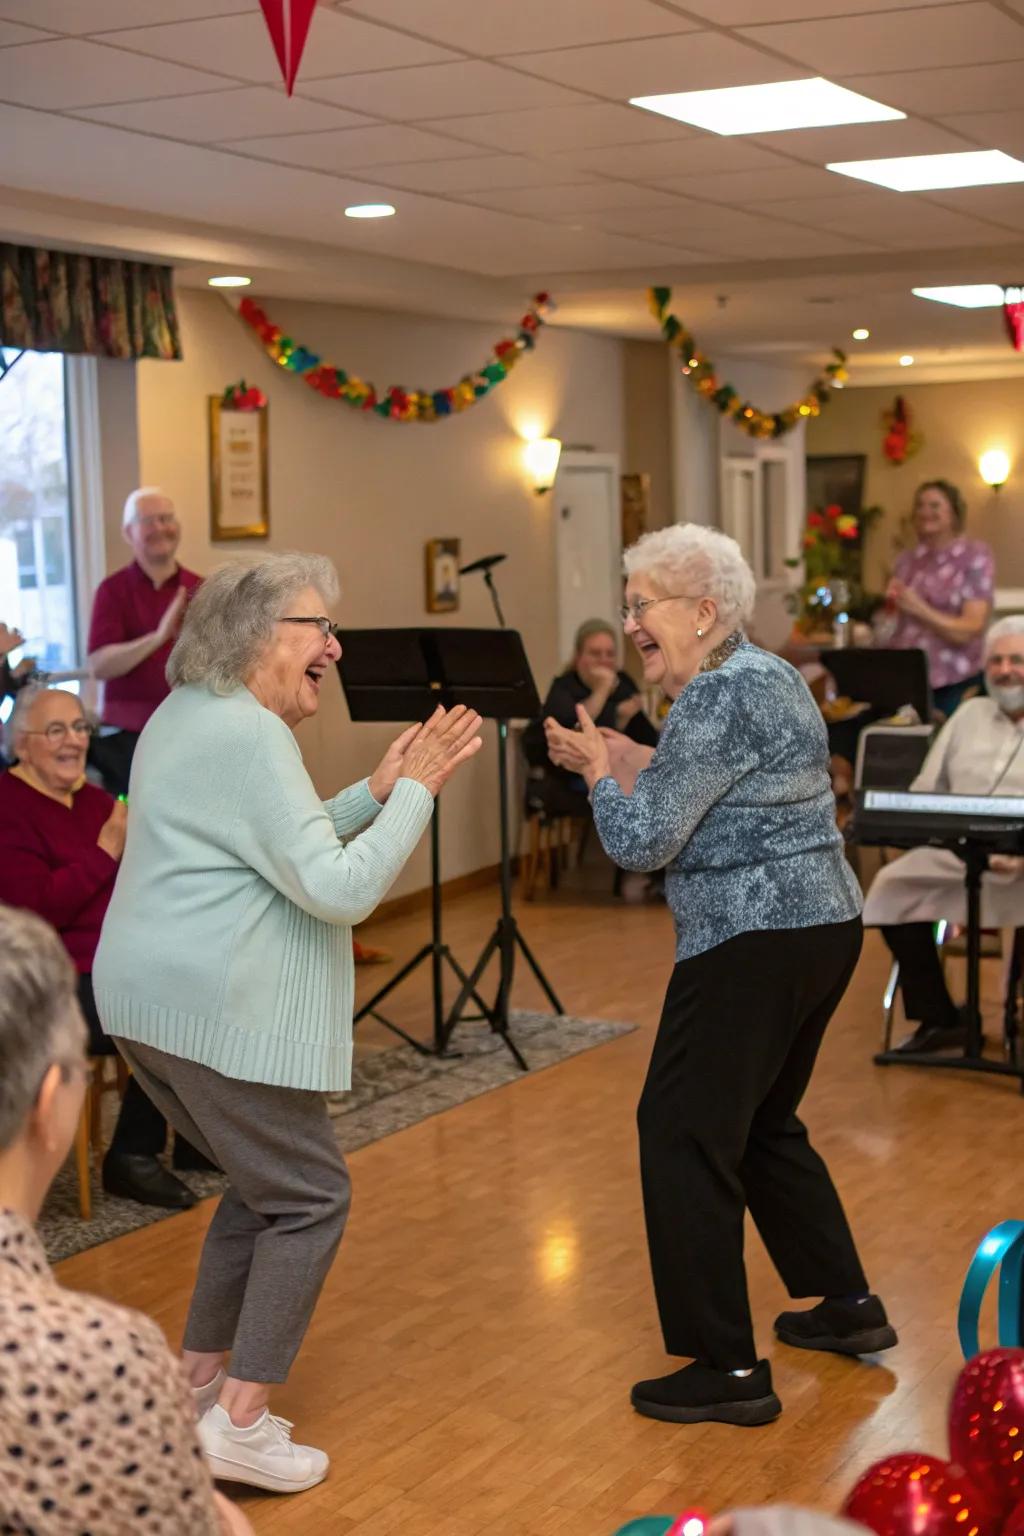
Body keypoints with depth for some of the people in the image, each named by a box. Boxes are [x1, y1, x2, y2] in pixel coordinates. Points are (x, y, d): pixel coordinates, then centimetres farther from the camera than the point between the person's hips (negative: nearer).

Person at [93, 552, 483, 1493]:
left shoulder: (188, 715, 16)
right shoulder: (250, 736, -17)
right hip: (220, 1012, -10)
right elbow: (339, 889, -20)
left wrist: (373, 796, 13)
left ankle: (198, 1381, 27)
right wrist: (416, 791, -13)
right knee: (311, 1199, 0)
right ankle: (240, 1424, 0)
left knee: (264, 1187, 21)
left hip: (149, 1000, 10)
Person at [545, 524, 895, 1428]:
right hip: (823, 922, 11)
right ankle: (849, 1307, 31)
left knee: (686, 1133, -4)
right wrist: (628, 761, 13)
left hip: (757, 944, -11)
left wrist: (598, 771, 0)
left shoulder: (718, 697, -17)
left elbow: (642, 843, -17)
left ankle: (729, 1371, -1)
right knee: (762, 1122, 22)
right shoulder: (767, 673, 14)